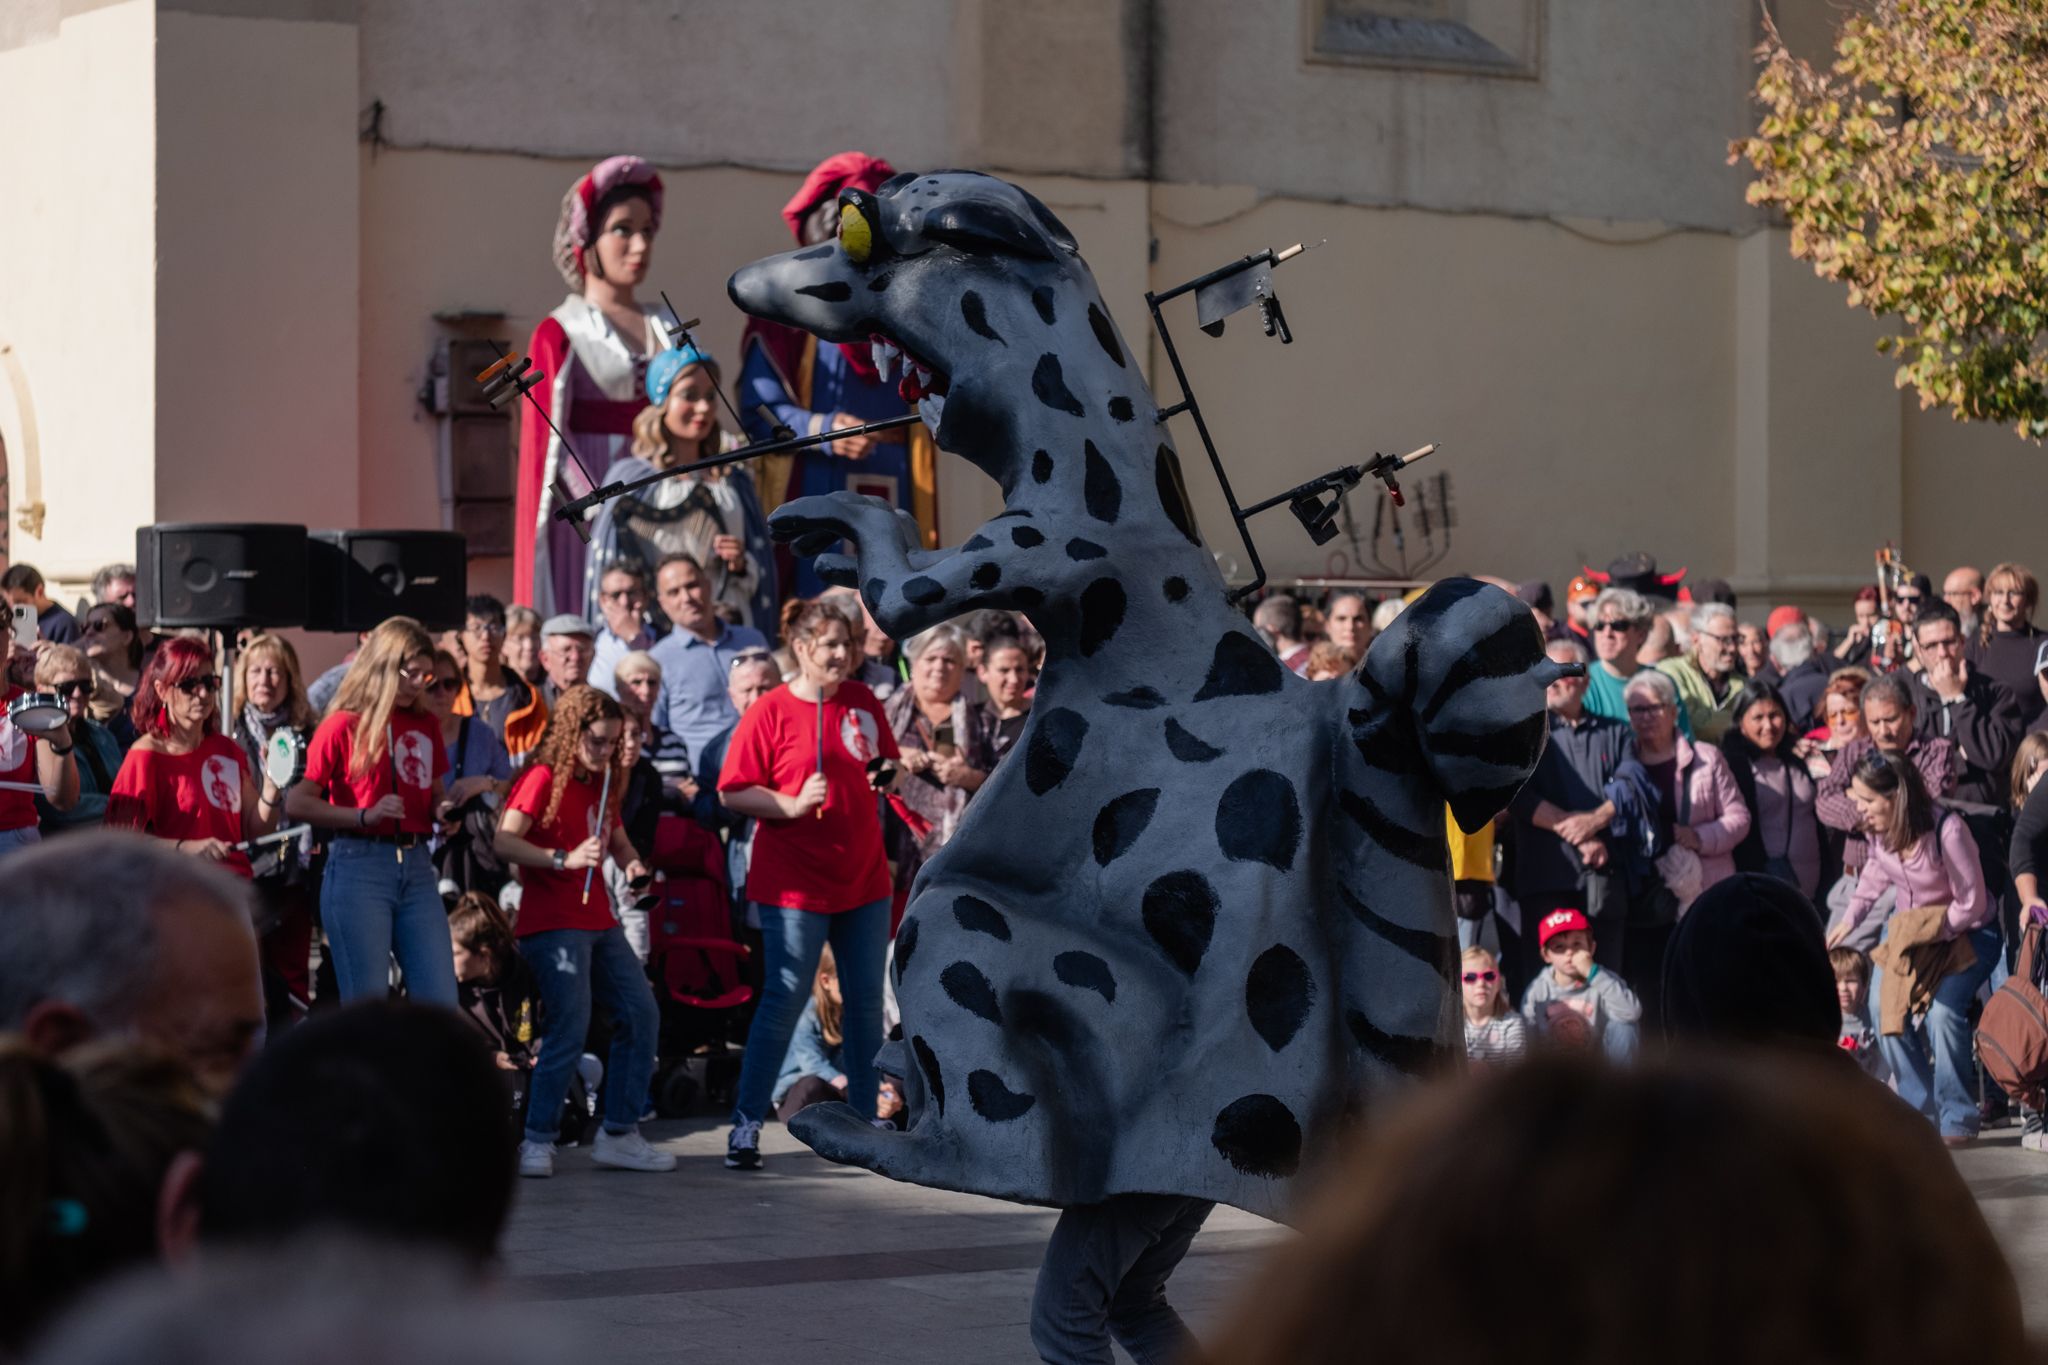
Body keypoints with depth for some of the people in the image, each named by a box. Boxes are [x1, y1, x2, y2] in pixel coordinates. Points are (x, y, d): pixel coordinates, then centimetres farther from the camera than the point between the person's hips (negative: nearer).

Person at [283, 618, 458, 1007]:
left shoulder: (426, 725, 14)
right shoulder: (344, 726, -2)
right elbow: (297, 802, -7)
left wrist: (442, 811, 3)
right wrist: (366, 816, -15)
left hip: (416, 866, 5)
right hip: (359, 863, -5)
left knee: (440, 1001, -2)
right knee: (367, 1004, -4)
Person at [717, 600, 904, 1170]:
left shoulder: (862, 701, 8)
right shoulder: (771, 712, -7)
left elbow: (889, 764, 22)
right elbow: (732, 793, -8)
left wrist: (890, 775, -1)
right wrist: (794, 804, -19)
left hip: (864, 877, 5)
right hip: (795, 882, -5)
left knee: (867, 1000, 9)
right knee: (784, 997, -7)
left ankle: (864, 1117, 21)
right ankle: (746, 1124, 0)